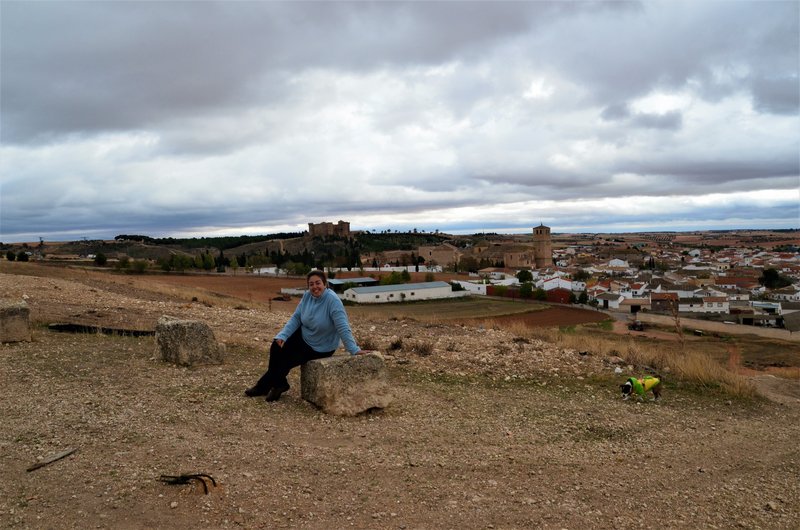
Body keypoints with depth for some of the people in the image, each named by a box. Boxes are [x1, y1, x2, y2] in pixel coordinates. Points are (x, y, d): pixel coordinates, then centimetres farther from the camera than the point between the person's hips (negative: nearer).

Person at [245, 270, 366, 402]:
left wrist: (354, 350, -34)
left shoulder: (333, 300, -27)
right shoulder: (307, 296, -7)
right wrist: (282, 335, -17)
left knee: (286, 361, -9)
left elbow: (343, 327, -30)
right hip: (302, 336, 6)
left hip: (320, 348, -6)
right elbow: (296, 318, -4)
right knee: (277, 347, -13)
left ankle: (263, 387, 17)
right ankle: (279, 384, 3)